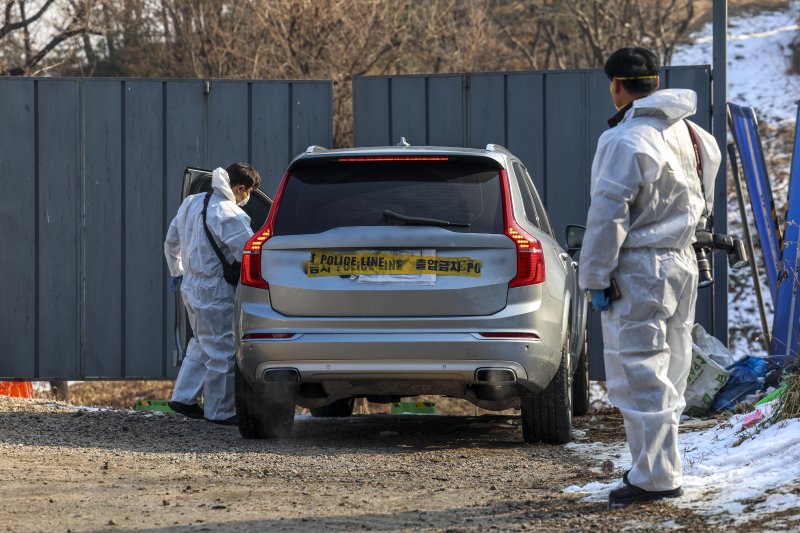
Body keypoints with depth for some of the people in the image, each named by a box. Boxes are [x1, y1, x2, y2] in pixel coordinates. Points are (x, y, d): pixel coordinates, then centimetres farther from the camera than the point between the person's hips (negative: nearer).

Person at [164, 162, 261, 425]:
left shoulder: (191, 203, 10)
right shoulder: (228, 214, -19)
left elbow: (171, 242, 22)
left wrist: (177, 273, 33)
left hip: (191, 285, 9)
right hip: (215, 292, -9)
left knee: (202, 344, 22)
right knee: (222, 351, 0)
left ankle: (183, 397, 23)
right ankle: (219, 411, 7)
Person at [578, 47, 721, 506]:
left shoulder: (628, 141, -17)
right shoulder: (690, 134, 10)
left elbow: (608, 216, -18)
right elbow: (703, 202, 19)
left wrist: (597, 278, -13)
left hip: (640, 269, -9)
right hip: (682, 261, 9)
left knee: (639, 373, -5)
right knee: (667, 372, 15)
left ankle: (655, 477, -5)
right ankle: (665, 469, 22)